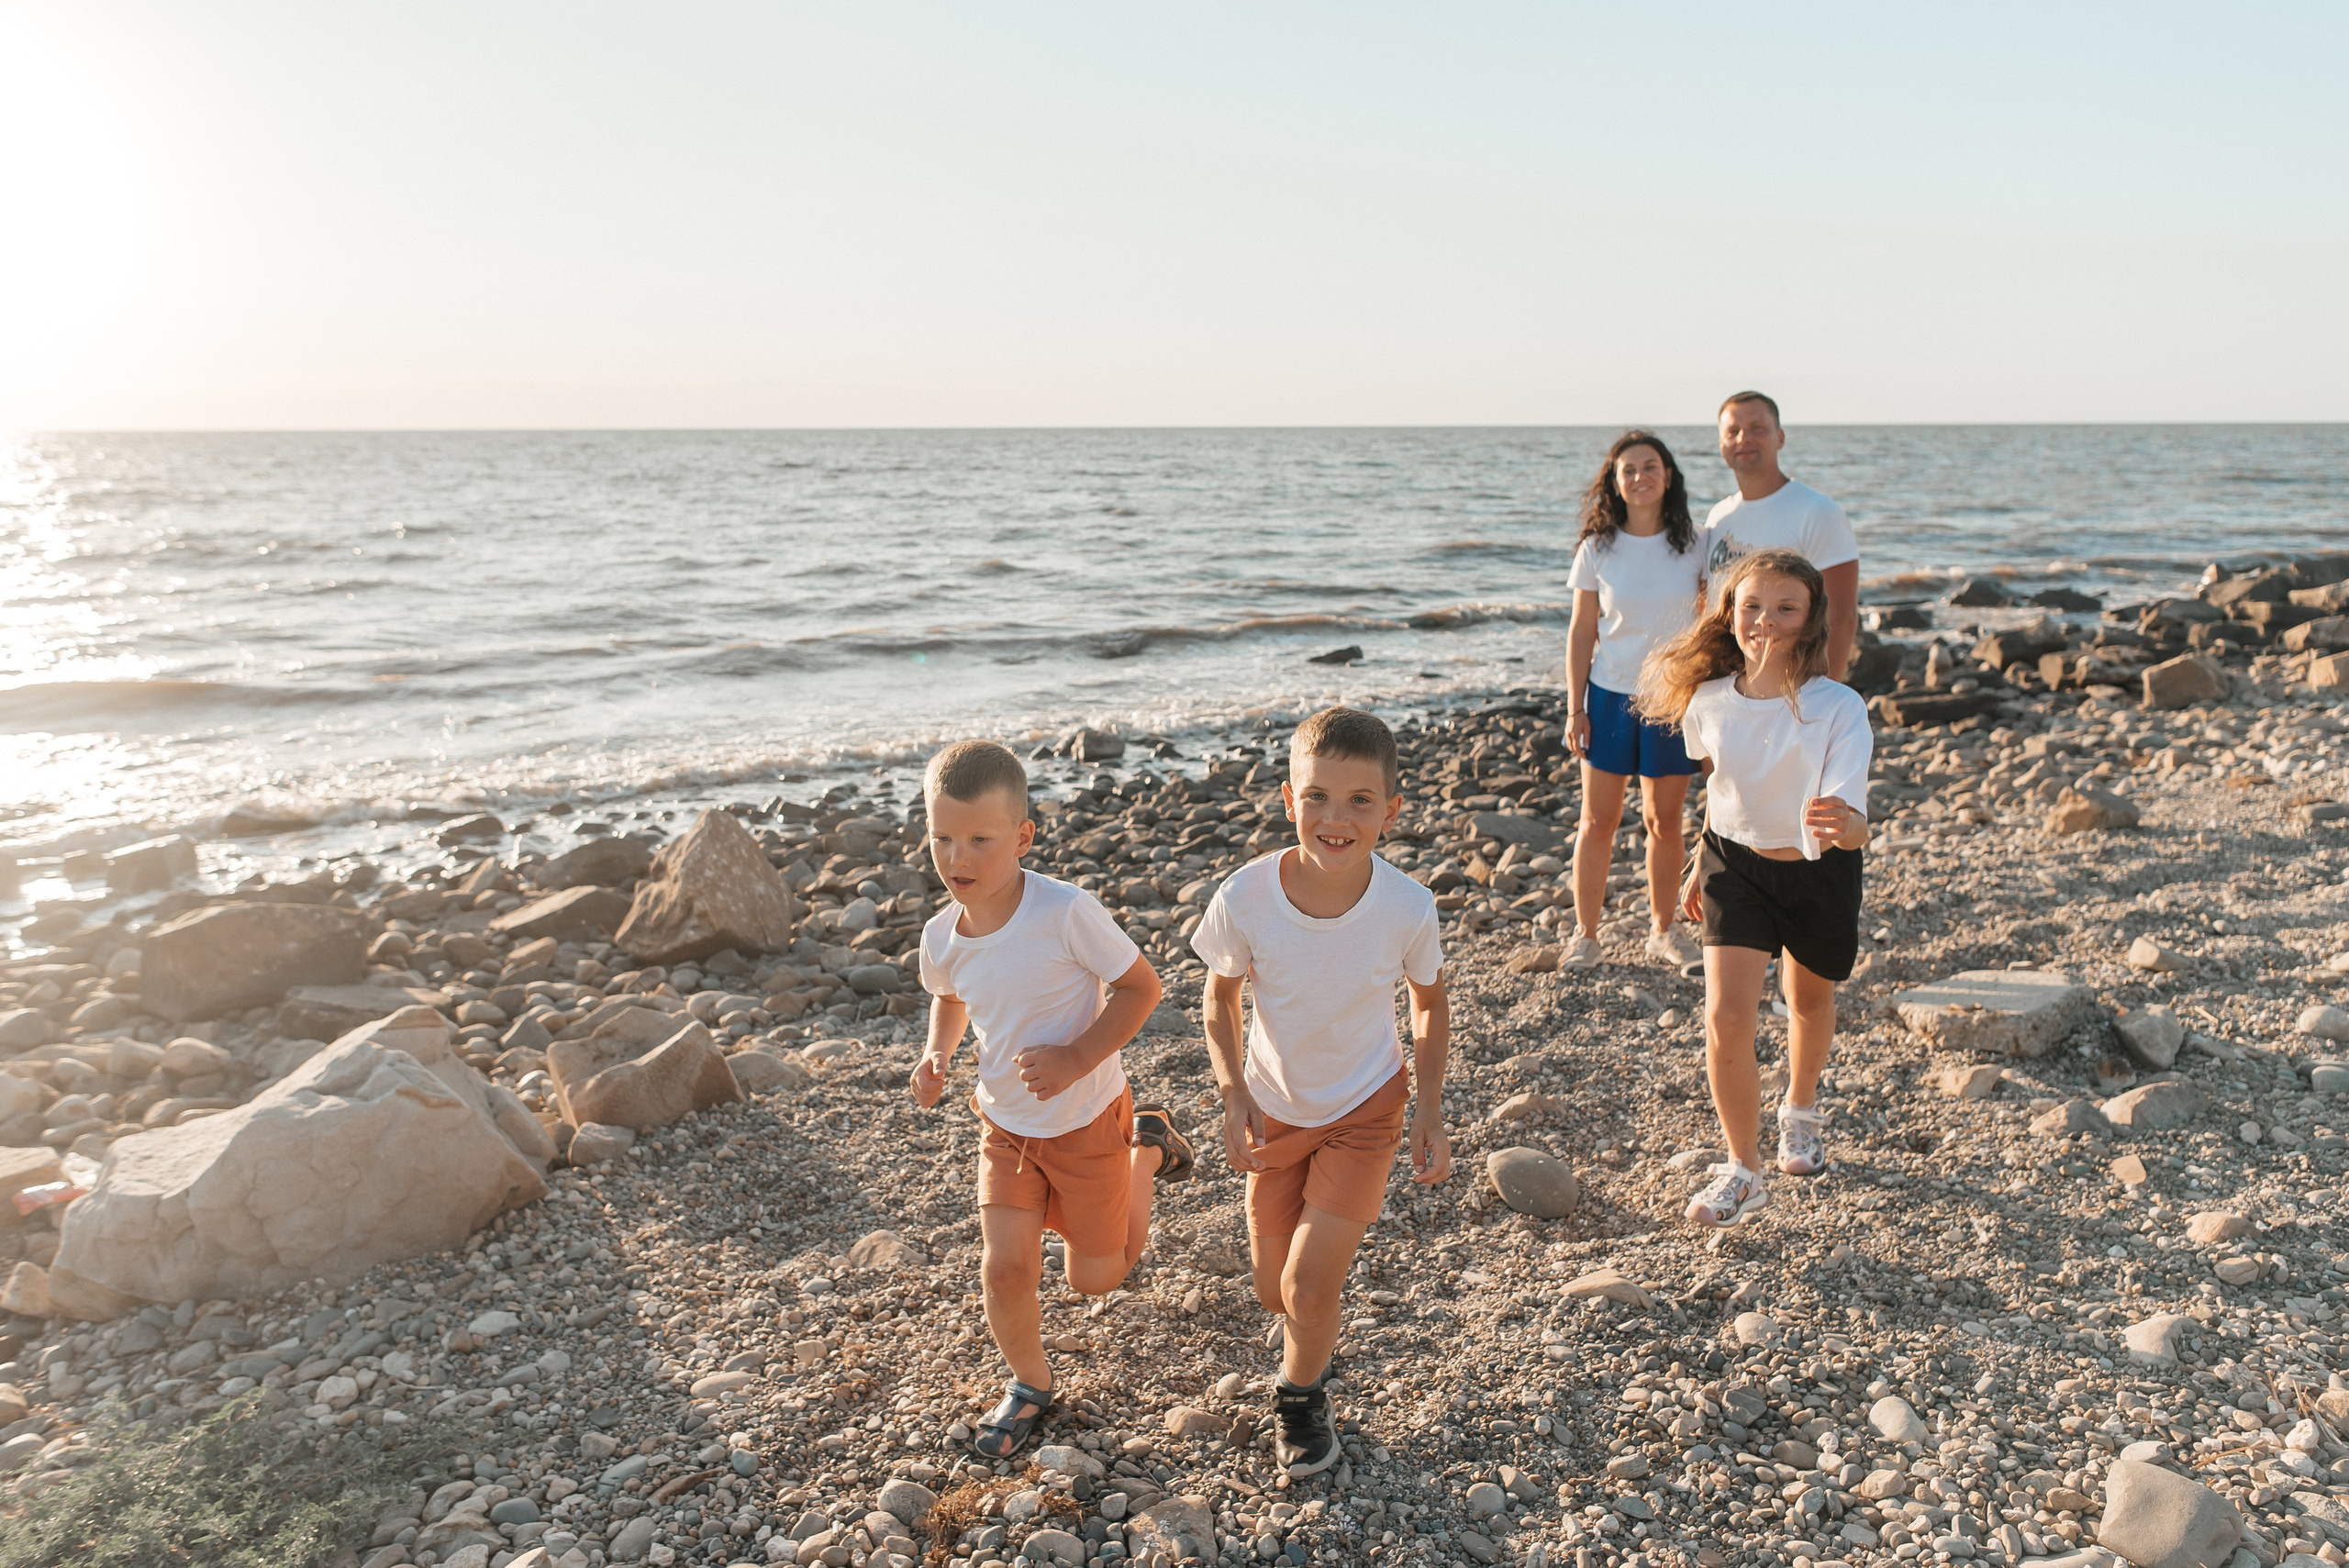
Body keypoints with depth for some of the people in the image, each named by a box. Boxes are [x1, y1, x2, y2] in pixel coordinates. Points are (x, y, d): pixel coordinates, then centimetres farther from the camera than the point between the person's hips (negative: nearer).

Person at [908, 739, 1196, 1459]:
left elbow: (1141, 985, -18)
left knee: (1094, 1278, 14)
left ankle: (1147, 1149, 37)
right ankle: (1029, 1386, 25)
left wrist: (1077, 1058, -28)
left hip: (1087, 1116, -3)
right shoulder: (941, 937, -13)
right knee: (1005, 1270, -4)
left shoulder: (1067, 912, -30)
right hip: (1005, 1123, 3)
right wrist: (936, 1054, -7)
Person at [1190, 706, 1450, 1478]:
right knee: (1274, 1293, 13)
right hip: (1276, 1111, 2)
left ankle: (1301, 1397, 25)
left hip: (1364, 1110, -1)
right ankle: (1308, 1339, 52)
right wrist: (1234, 1098, -16)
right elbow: (1220, 999, -6)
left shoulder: (1407, 908, -25)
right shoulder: (1245, 898, -26)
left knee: (1309, 1287, -10)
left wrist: (1430, 1111, -6)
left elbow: (1430, 1003, -3)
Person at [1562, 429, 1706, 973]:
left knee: (1664, 821, 9)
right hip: (1610, 696, 0)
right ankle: (1585, 934, 14)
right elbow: (1581, 632, 2)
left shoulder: (1693, 546, -1)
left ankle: (1665, 931, 24)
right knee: (1598, 820, 2)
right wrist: (1575, 708, -2)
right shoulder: (1597, 550, -2)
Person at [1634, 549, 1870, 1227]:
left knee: (1811, 1001, 22)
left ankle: (1801, 1109, 54)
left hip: (1818, 873, -1)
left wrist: (1844, 825, -59)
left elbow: (1854, 822, -35)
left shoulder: (1839, 708, -27)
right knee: (1726, 1018, -11)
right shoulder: (1707, 701, -16)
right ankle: (1742, 1170, 8)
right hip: (1736, 865, 1)